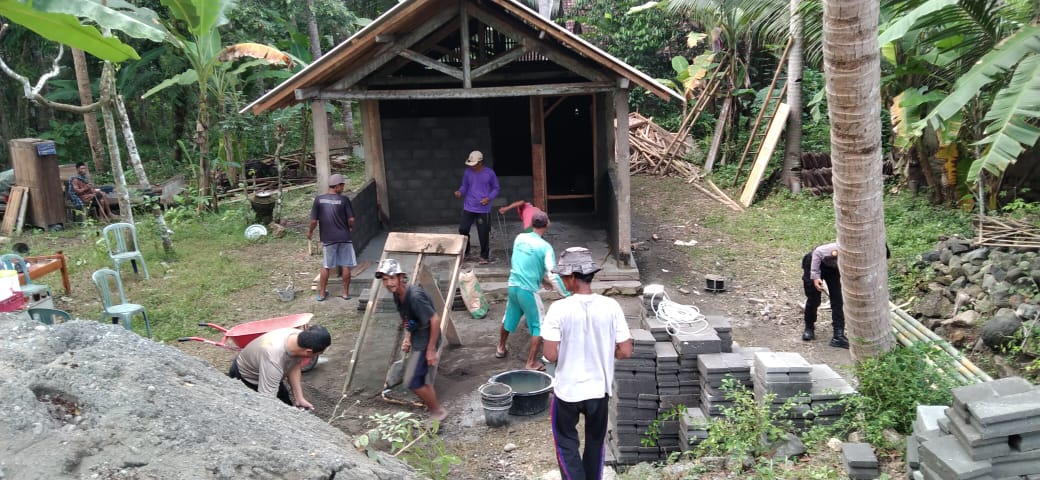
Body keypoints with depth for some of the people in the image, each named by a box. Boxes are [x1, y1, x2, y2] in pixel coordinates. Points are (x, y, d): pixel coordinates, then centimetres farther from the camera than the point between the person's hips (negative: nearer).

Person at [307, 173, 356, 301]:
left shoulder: (319, 200, -5)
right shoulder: (344, 200, -9)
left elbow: (314, 220, -5)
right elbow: (351, 220, -9)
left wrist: (310, 231, 14)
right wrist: (350, 227, 13)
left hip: (328, 238, 1)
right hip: (344, 237, -1)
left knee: (325, 266, 12)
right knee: (345, 266, 8)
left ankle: (322, 293, 17)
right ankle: (346, 293, 14)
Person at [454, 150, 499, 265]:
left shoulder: (489, 173, -6)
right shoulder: (468, 173, -1)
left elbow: (495, 188, 4)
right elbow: (464, 186, 10)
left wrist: (489, 198, -13)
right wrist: (460, 192, -13)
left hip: (483, 209, -2)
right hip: (468, 208, 2)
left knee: (483, 233, 0)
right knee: (463, 229, 0)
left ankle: (484, 256, 17)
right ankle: (465, 252, 23)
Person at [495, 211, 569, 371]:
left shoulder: (519, 238, 3)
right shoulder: (545, 247, -15)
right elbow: (552, 275, -18)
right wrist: (567, 294, -11)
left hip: (513, 285, 6)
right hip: (528, 290, -6)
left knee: (509, 318, 27)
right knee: (539, 326, 7)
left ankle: (501, 348, 46)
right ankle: (531, 363, 7)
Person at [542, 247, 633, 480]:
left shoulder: (559, 309, -19)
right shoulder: (610, 306, -11)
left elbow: (551, 355, -18)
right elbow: (625, 351, -8)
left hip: (568, 390, -3)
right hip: (600, 389, 3)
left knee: (566, 441, 17)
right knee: (595, 441, 24)